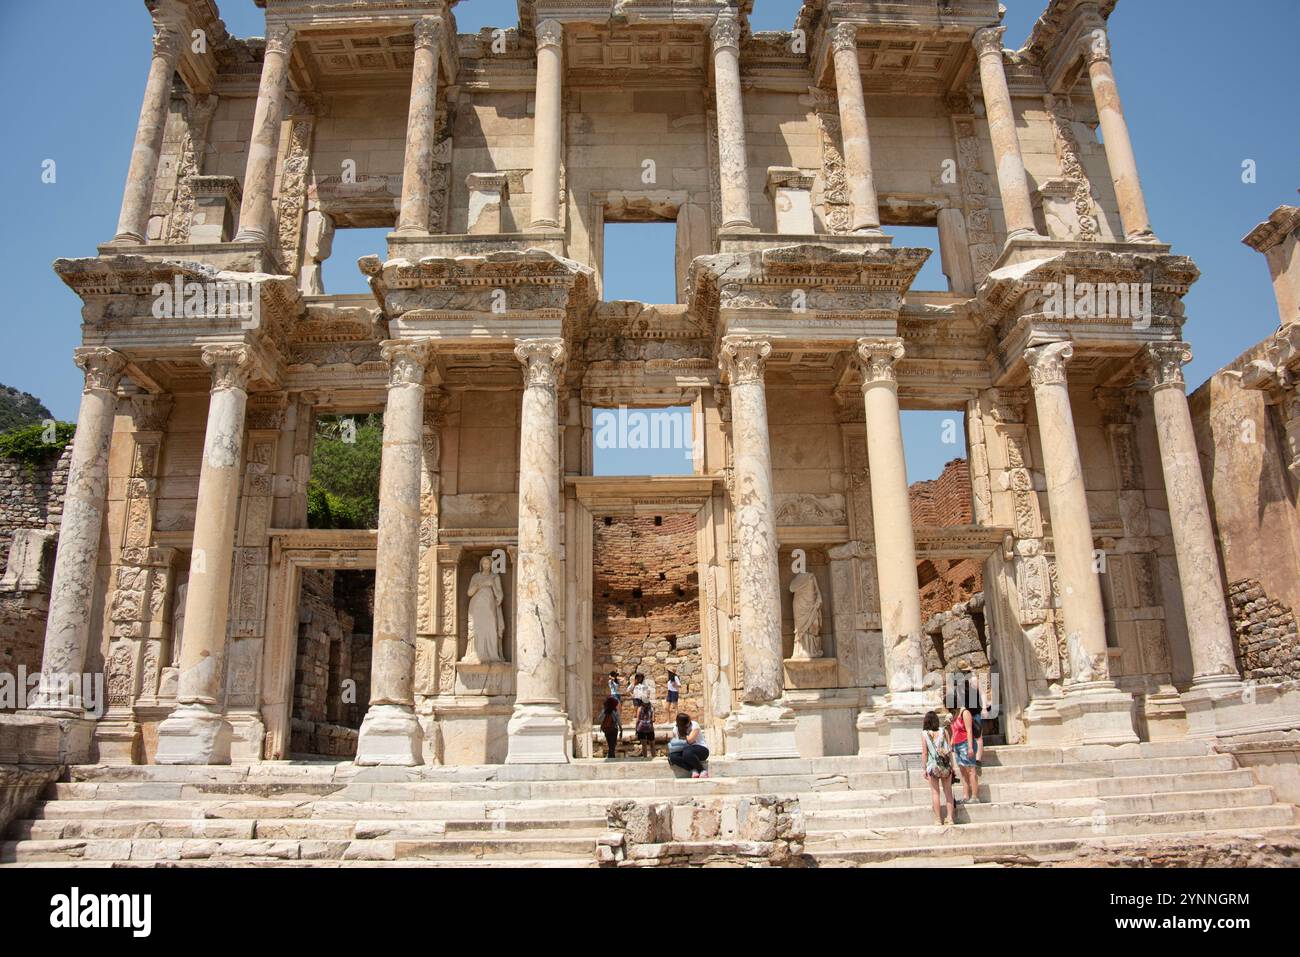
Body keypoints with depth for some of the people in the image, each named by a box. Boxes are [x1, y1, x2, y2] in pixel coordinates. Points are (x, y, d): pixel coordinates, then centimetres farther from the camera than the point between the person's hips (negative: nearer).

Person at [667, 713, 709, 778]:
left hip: (701, 749, -5)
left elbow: (690, 740, -22)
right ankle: (693, 770, -23)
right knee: (672, 756, -24)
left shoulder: (694, 725, -12)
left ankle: (703, 770, -18)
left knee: (687, 752, -38)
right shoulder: (675, 729, 3)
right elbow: (674, 742, 10)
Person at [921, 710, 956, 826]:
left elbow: (924, 752, -4)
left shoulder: (924, 734, -4)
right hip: (946, 765, 2)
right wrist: (952, 765, 9)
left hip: (933, 766, -2)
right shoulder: (944, 731, 2)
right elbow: (950, 749, 2)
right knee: (948, 791, 12)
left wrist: (925, 769, 3)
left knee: (935, 792, 7)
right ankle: (951, 818, 13)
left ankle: (938, 820, 8)